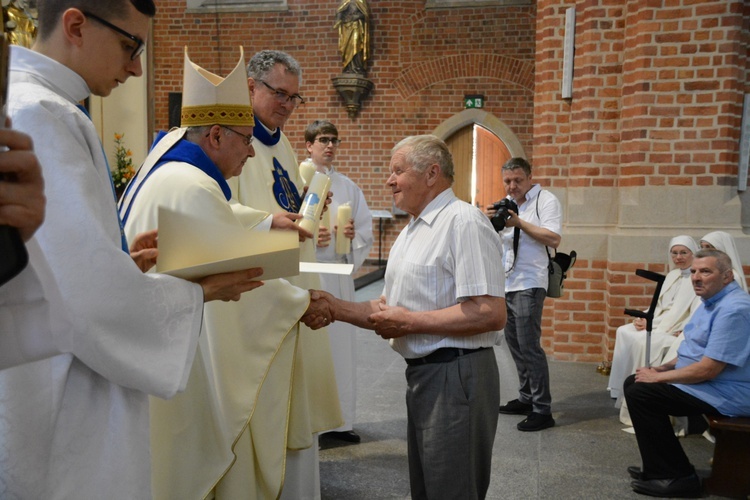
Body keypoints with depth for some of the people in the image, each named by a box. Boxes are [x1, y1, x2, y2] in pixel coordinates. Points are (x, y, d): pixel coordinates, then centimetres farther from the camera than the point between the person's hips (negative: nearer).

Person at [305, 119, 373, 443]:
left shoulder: (348, 187, 15)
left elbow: (366, 231, 15)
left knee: (341, 343, 7)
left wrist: (354, 233, -6)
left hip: (338, 274, 4)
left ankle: (340, 419, 18)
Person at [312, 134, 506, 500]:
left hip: (454, 374, -9)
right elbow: (389, 310, 18)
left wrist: (409, 322, -18)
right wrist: (337, 308, 3)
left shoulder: (463, 221, -15)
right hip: (422, 373, 9)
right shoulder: (411, 230, 16)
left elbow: (491, 313, -24)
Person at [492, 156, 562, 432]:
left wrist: (519, 222, -21)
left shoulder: (546, 200, -5)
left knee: (529, 345, -9)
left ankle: (542, 410, -1)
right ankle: (526, 398, 26)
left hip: (529, 284, -8)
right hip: (506, 282, 8)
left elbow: (554, 238, -17)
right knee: (513, 342, 13)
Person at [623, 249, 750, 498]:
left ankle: (676, 477, -6)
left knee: (639, 393, -17)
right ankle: (659, 467, 14)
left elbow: (707, 370, -28)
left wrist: (657, 377, -16)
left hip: (725, 394, -11)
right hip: (705, 382, 11)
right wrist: (663, 368, 6)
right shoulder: (712, 302, 11)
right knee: (634, 382, 8)